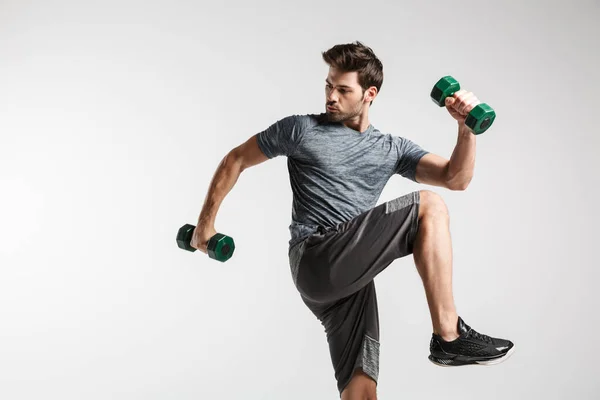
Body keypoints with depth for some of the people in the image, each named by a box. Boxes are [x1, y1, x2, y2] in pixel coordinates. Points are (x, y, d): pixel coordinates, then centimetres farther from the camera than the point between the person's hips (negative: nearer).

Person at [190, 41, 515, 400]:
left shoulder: (392, 149, 19)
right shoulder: (301, 129, 9)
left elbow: (456, 178, 8)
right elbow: (236, 160, 16)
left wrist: (467, 129, -9)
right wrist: (206, 222, 15)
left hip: (350, 274, 5)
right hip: (316, 261, -5)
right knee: (429, 206, -15)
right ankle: (449, 336, -16)